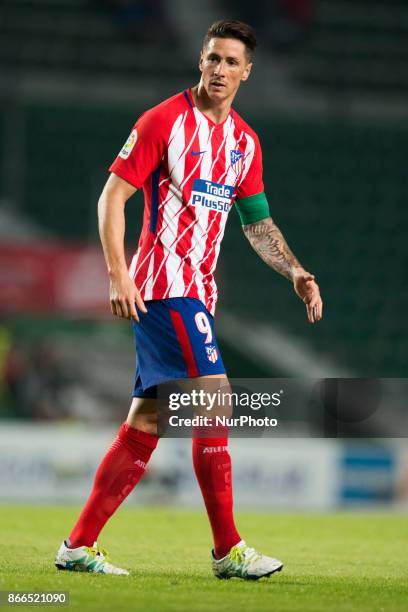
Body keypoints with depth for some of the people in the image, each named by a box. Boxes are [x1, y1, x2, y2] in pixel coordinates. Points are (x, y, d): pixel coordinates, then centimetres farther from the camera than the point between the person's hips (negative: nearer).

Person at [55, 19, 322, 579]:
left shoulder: (245, 141, 14)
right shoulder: (164, 121, -7)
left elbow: (257, 223, 21)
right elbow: (112, 194, -8)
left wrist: (295, 272, 7)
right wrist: (117, 274, -17)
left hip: (198, 290, 8)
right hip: (164, 284, -8)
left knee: (146, 420, 7)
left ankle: (79, 545, 13)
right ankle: (228, 550, -12)